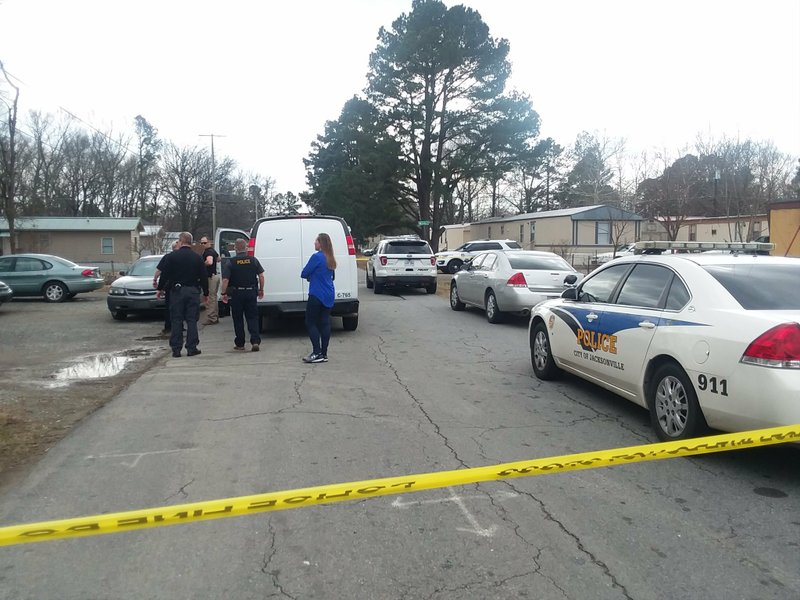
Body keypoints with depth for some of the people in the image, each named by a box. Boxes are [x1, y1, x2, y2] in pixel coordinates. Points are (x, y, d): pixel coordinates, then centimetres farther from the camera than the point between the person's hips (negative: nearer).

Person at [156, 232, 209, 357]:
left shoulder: (171, 256, -3)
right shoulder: (197, 257, 2)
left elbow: (164, 275, -2)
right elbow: (204, 277, 5)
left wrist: (160, 289, 12)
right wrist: (205, 293, 13)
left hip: (177, 291, -1)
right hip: (193, 291, 1)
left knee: (176, 321, 4)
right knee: (192, 320, 4)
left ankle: (176, 349, 5)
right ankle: (192, 348, 5)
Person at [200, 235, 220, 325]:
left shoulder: (208, 252, -16)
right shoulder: (213, 250, 15)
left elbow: (209, 262, -35)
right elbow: (218, 259, 35)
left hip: (211, 277, -10)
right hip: (215, 275, 10)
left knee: (210, 298, -6)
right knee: (213, 297, 16)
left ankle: (211, 319, -4)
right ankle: (215, 317, 23)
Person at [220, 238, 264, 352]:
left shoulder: (230, 263, -6)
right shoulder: (254, 260, 1)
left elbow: (225, 280, -11)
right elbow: (261, 276, 0)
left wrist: (224, 293, -3)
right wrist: (261, 290, 10)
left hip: (236, 293, -1)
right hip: (251, 292, 1)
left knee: (238, 319, 10)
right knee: (252, 317, 6)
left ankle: (240, 344, 15)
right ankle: (255, 341, -7)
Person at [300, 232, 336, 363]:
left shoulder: (317, 257, -14)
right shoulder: (330, 259, 12)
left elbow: (304, 274, -10)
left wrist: (309, 276, 11)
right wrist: (313, 276, 9)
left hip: (317, 296, -8)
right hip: (329, 296, 8)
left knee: (310, 323, 0)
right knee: (324, 323, 8)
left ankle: (317, 353, -5)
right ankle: (324, 354, 9)